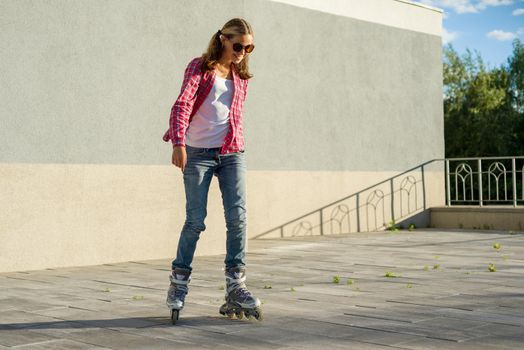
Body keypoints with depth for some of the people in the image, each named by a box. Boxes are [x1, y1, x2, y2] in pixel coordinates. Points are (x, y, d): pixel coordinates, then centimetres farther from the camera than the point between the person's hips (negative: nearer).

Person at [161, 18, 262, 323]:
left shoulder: (241, 76, 15)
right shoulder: (199, 67, 1)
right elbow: (183, 103, -12)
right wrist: (179, 141, -27)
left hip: (232, 153, 4)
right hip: (198, 152, -4)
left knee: (238, 217, -7)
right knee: (196, 221, -5)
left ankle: (235, 286, -2)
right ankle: (179, 284, 11)